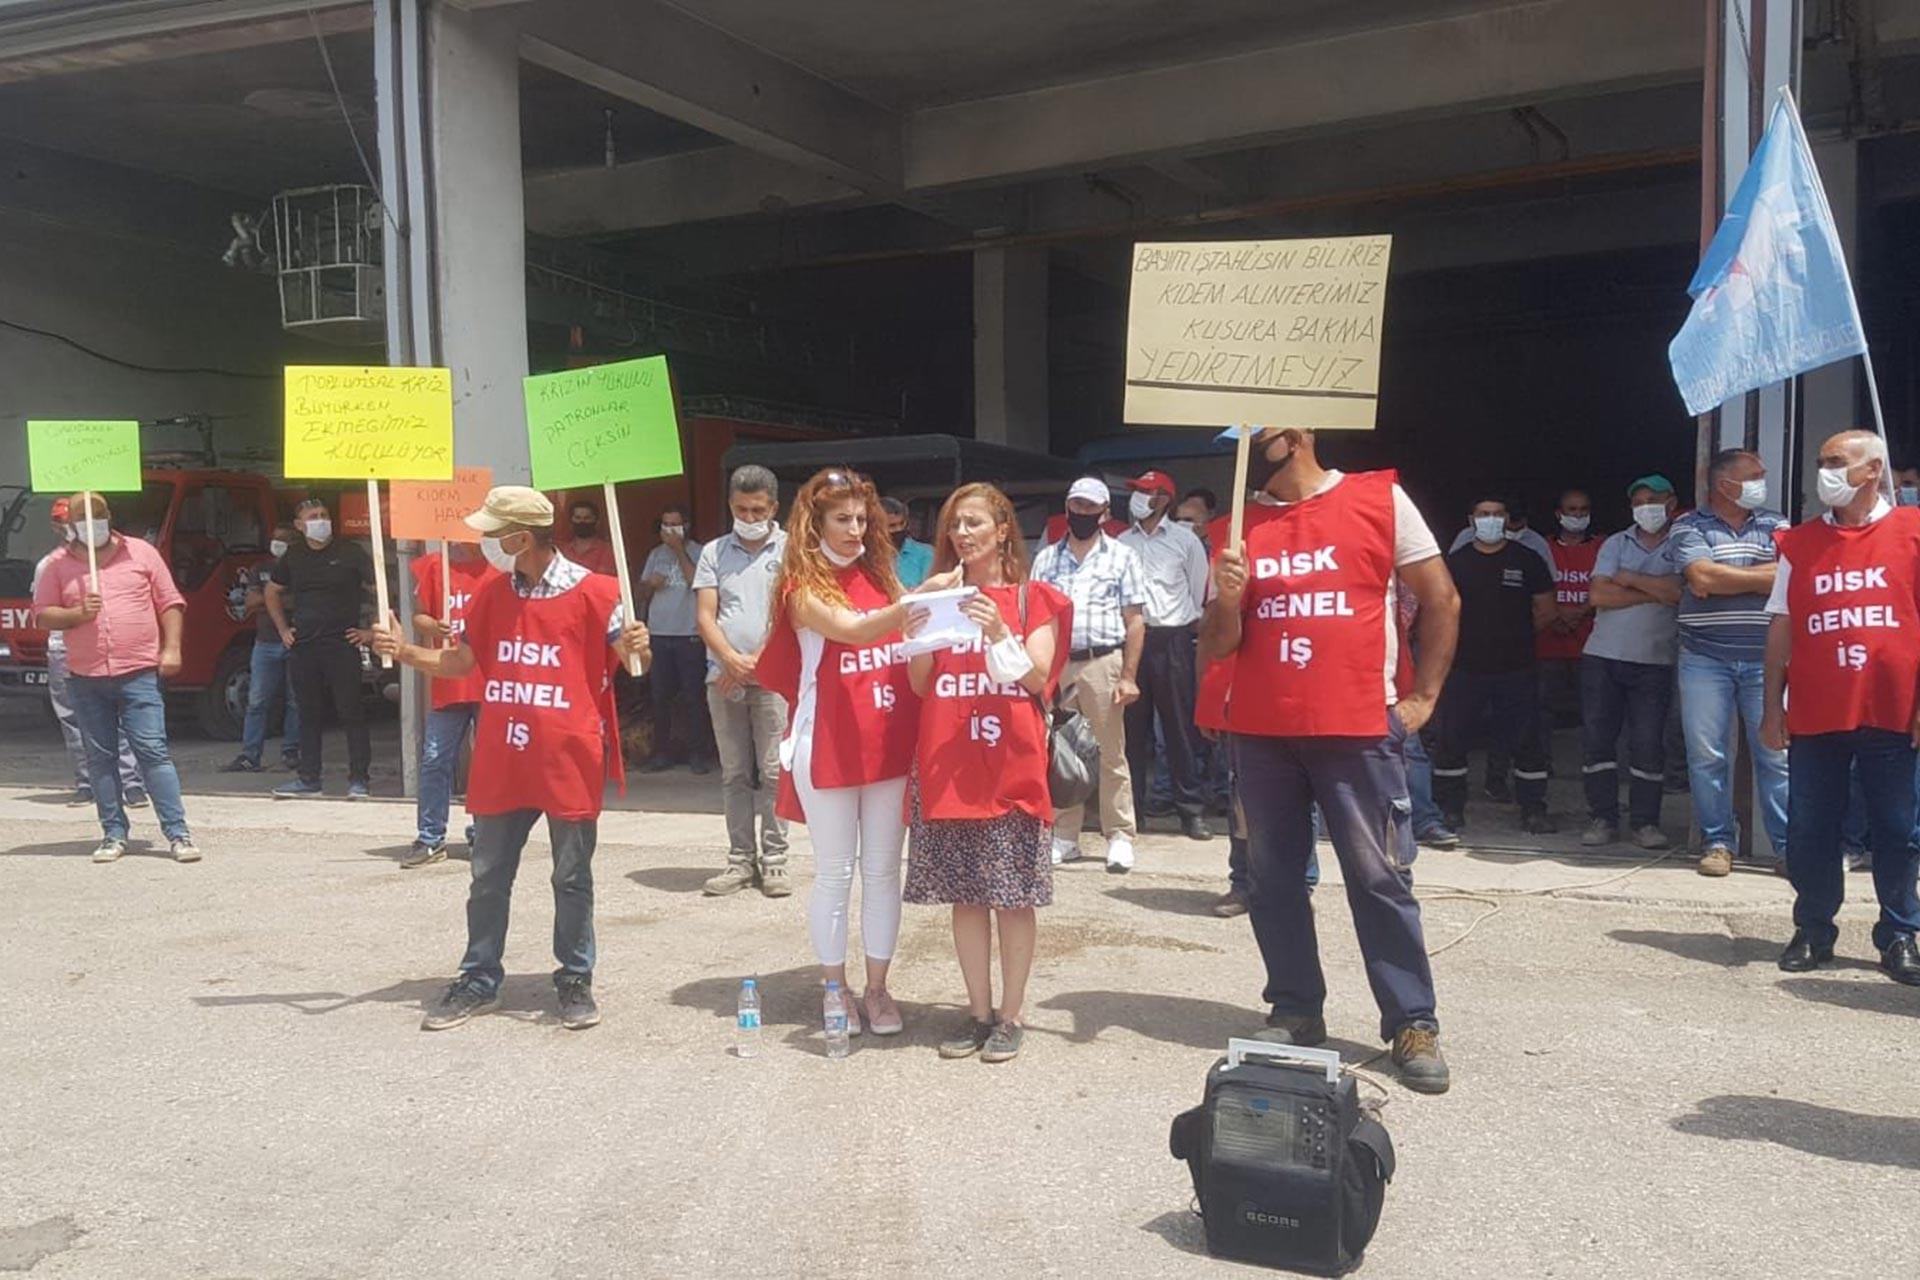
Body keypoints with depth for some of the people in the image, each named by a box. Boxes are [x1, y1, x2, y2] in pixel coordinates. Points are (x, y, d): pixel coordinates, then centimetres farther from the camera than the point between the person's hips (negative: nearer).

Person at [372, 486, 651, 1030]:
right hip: (501, 761, 5)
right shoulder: (492, 593, 7)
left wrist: (636, 647, -27)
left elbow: (629, 658, -4)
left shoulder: (591, 591, -9)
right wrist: (405, 652, -1)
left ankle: (575, 981, 22)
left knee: (572, 879, 8)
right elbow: (461, 661, 14)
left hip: (570, 761, -5)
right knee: (488, 878, 13)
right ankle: (479, 982, 26)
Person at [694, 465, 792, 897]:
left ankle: (774, 859, 4)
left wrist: (754, 662, -11)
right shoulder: (714, 552, 11)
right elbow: (704, 616, 4)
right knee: (734, 773, 7)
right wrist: (731, 660, -11)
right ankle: (740, 859, 12)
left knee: (774, 772, -2)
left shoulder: (789, 549, 2)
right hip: (723, 677, 3)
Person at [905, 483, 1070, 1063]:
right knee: (964, 894, 7)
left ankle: (1011, 1015, 12)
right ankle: (979, 1010, 18)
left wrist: (998, 633, -19)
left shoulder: (1033, 598, 4)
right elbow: (919, 683, 7)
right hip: (947, 765, 3)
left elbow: (1038, 678, -5)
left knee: (1013, 895, 1)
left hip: (1011, 764, -3)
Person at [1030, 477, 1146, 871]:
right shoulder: (1046, 559, 14)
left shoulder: (1121, 557, 6)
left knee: (1111, 754, -1)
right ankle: (1064, 837, 16)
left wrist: (1128, 676, -7)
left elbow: (1135, 620, 1)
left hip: (1102, 663, -3)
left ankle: (1119, 837, 6)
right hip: (1054, 664, 3)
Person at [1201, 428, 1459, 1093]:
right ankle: (1295, 1012, 21)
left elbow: (1441, 600, 5)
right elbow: (1216, 647, 9)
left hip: (1357, 728, -4)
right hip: (1260, 731, 4)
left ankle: (1413, 1023, 8)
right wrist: (1228, 598, -12)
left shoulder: (1379, 500, 1)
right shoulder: (1243, 527, 10)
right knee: (1273, 876, 9)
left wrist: (1422, 696, 0)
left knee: (1379, 876, -1)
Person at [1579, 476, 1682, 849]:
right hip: (1602, 656, 2)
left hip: (1654, 661, -2)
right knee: (1597, 738, 1)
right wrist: (1655, 593, -7)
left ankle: (1646, 822, 7)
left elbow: (1679, 590, -14)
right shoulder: (1615, 544, 10)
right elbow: (1599, 595, -4)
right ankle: (1603, 818, 9)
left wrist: (1629, 579, -6)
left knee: (1648, 744, -3)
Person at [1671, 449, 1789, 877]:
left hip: (1765, 660, 2)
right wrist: (1762, 576, -4)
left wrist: (1723, 578, -11)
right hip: (1705, 660, -1)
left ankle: (1788, 846, 8)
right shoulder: (1689, 526, 2)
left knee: (1777, 753, 0)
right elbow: (1702, 578, -14)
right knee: (1706, 755, 2)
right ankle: (1717, 842, 12)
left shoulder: (1777, 526, 11)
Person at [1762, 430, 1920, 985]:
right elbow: (1781, 628, 8)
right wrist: (1773, 707, 4)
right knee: (1810, 832, 7)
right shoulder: (1801, 542, 8)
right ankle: (1813, 932, 20)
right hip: (1814, 715, 2)